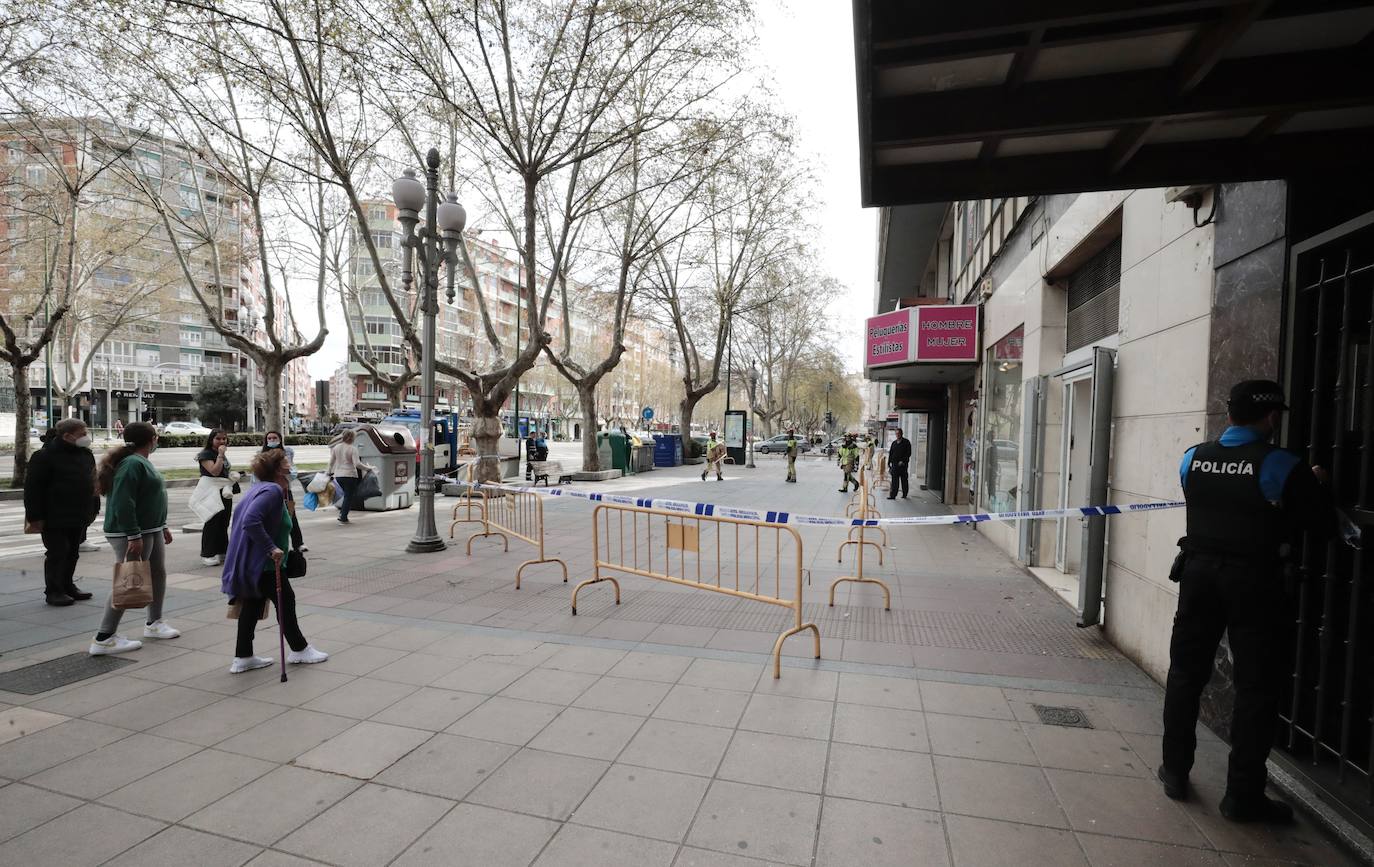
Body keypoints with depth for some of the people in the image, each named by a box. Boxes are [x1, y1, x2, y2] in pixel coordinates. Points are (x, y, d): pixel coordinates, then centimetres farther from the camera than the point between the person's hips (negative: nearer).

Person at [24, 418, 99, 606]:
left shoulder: (86, 455, 9)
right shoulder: (45, 456, -13)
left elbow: (93, 483, 17)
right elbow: (33, 488, -13)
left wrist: (93, 509, 15)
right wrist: (35, 516, -15)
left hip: (79, 518, 7)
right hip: (55, 518, -7)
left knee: (72, 553, 14)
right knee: (57, 553, -1)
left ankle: (68, 586, 26)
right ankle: (53, 591, 9)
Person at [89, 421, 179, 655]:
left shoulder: (141, 462, 14)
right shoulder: (133, 464, -19)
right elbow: (122, 504, -25)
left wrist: (162, 527, 23)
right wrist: (134, 535, -25)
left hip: (151, 531, 11)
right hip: (131, 534, -11)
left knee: (158, 573, 16)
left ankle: (154, 623, 29)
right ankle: (104, 639, 1)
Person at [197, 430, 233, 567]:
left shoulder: (223, 455, 15)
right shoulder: (206, 454, -10)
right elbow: (214, 471, -23)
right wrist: (220, 455, -21)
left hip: (225, 493, 8)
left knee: (223, 524, 12)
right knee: (211, 524, -5)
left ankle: (222, 552, 20)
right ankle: (207, 555, 1)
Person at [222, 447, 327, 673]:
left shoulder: (260, 488, 11)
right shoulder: (273, 491, -21)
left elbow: (241, 512, 23)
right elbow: (251, 522, -32)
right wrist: (272, 548, -28)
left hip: (249, 561, 10)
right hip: (261, 562, -10)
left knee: (252, 605, 16)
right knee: (285, 600, 5)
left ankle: (243, 658, 24)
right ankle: (299, 650, 21)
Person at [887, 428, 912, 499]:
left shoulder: (906, 442, -1)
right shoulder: (894, 443, 13)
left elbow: (908, 453, -7)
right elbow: (890, 453, 15)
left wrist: (903, 461, -16)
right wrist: (889, 463, 9)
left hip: (902, 464, -3)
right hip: (895, 464, 3)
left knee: (904, 480, 6)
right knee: (894, 480, -3)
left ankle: (904, 495, 18)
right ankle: (893, 495, -6)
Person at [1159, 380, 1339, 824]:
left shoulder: (1193, 458, 0)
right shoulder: (1284, 467, -11)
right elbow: (1326, 527, -3)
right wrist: (1313, 488, 15)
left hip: (1199, 572, 4)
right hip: (1254, 582, -3)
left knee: (1186, 672, 14)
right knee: (1257, 686, 8)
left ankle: (1175, 771, 25)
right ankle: (1243, 795, 15)